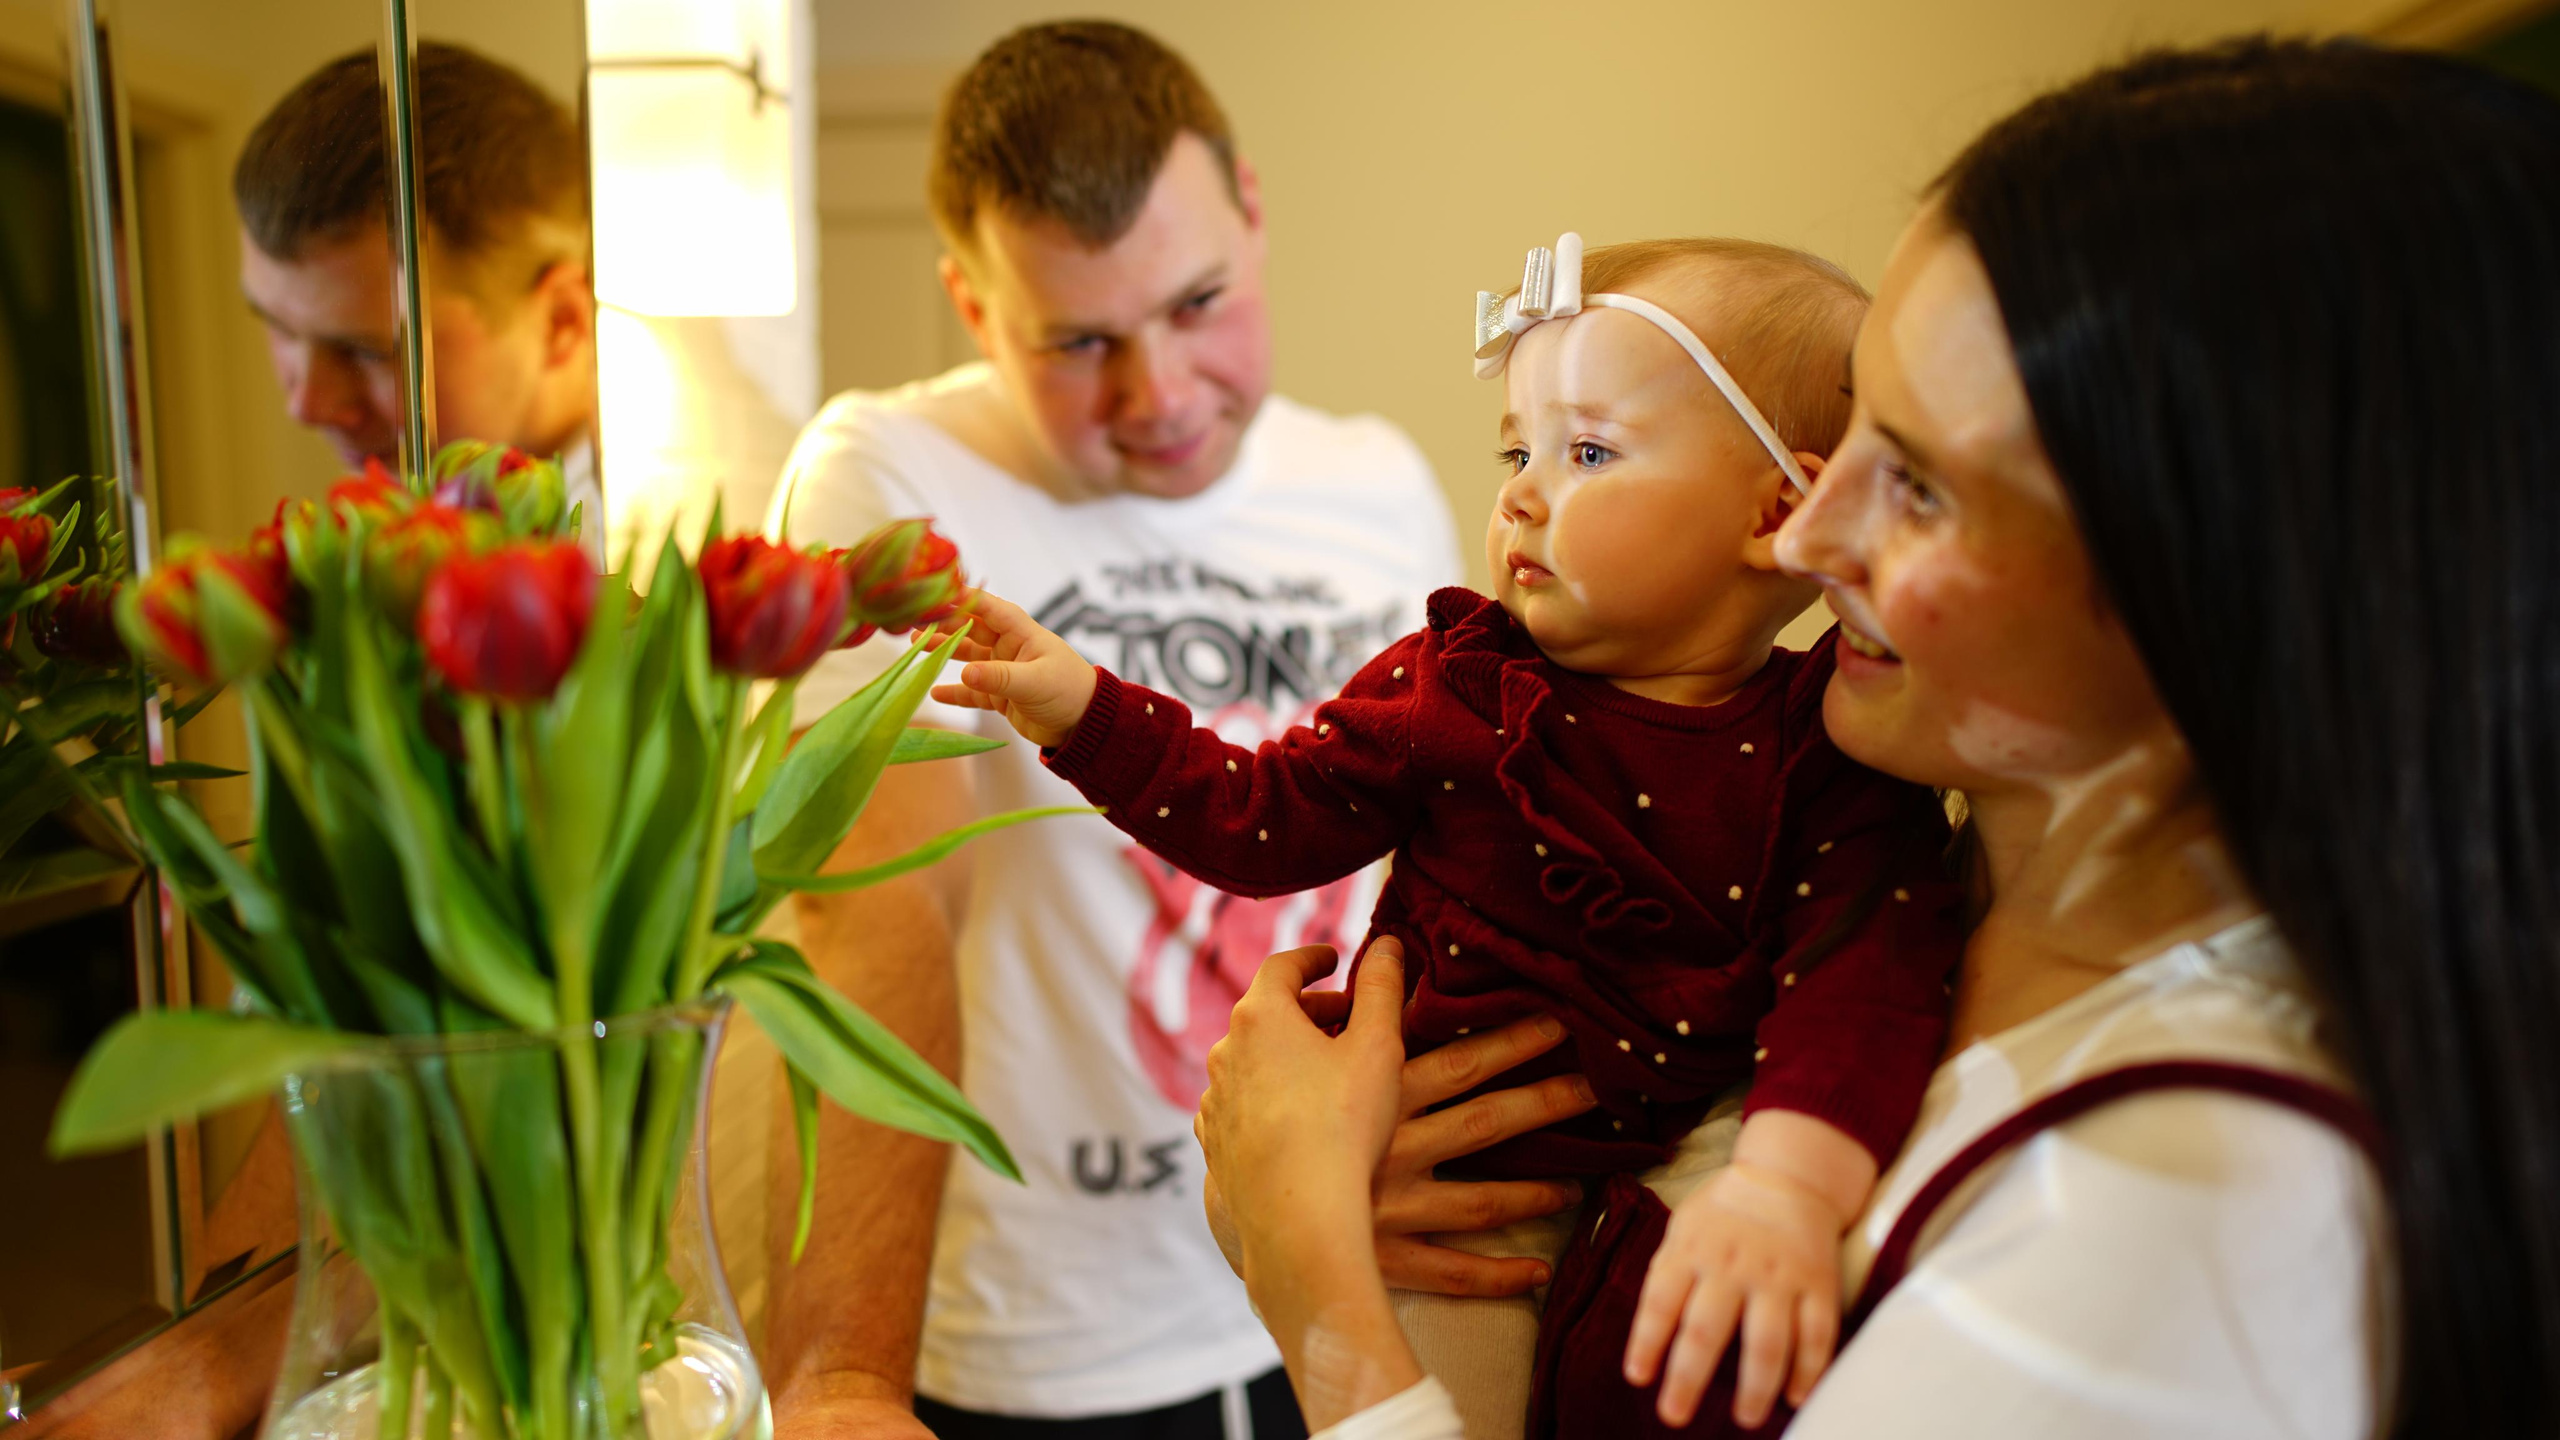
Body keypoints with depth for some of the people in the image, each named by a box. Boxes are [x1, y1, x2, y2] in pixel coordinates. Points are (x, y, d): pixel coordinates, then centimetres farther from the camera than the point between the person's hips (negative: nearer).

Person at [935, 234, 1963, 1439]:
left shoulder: (1830, 752, -8)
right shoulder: (1454, 688, -2)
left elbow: (1868, 972, -21)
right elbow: (1264, 819, 2)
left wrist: (1783, 1188, -38)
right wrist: (1083, 708, -7)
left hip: (1682, 1167, 0)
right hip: (1448, 1187, 1)